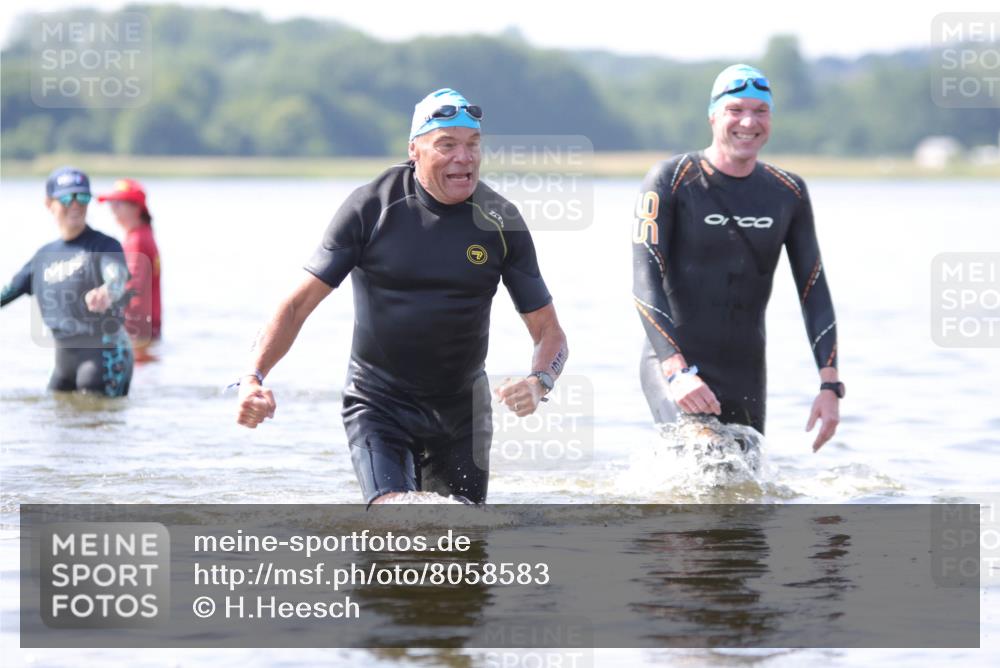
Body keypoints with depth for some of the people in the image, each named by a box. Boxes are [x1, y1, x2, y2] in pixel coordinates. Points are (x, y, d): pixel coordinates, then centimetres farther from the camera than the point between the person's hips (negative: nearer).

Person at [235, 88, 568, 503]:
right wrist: (253, 378, -23)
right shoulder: (372, 207, -10)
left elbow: (549, 332, -1)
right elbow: (299, 304, -8)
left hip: (461, 409, 3)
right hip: (379, 404, -3)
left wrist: (538, 383, -24)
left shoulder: (499, 221, -5)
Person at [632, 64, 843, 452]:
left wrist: (830, 384, -2)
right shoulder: (670, 181, -7)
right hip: (673, 364, -5)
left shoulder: (789, 194, 6)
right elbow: (645, 283, -14)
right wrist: (677, 370, -27)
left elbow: (813, 289, 9)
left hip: (746, 373, 5)